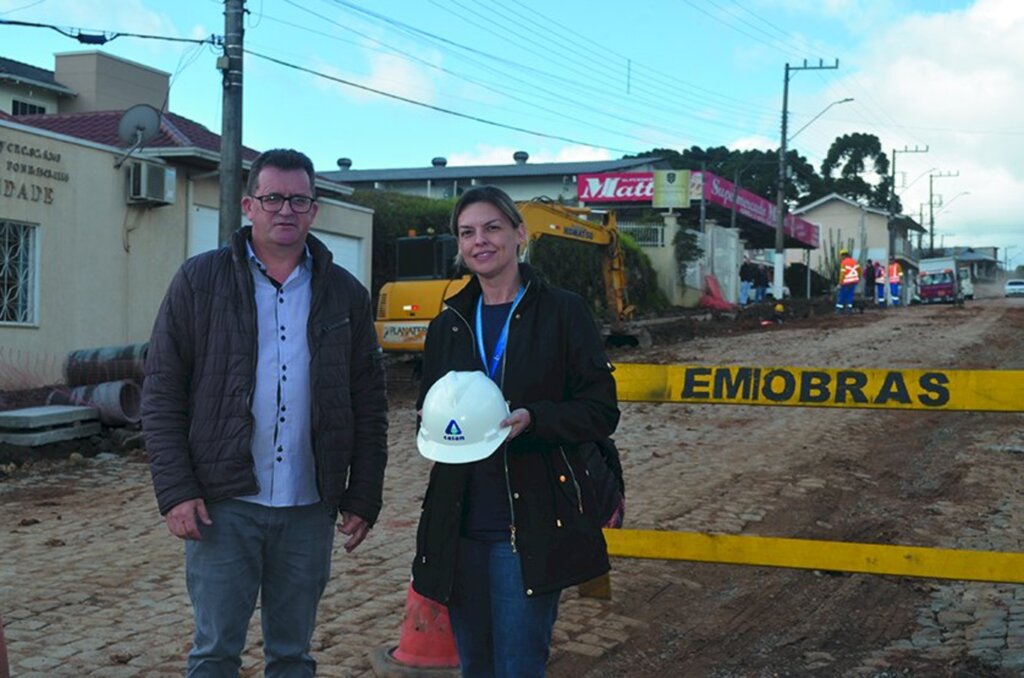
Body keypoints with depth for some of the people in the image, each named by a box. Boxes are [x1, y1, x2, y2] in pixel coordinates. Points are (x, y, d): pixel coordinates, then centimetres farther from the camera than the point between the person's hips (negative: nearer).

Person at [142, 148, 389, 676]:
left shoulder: (344, 293, 7)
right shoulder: (200, 280, 0)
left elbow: (369, 405, 9)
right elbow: (162, 392, -2)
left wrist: (363, 498, 4)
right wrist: (176, 491, -9)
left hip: (310, 509, 2)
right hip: (223, 504, -2)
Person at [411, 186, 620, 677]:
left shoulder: (563, 312, -2)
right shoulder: (449, 323, 12)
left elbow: (602, 412, -4)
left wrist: (532, 419, -21)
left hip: (532, 525, -5)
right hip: (460, 525, 5)